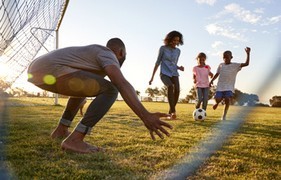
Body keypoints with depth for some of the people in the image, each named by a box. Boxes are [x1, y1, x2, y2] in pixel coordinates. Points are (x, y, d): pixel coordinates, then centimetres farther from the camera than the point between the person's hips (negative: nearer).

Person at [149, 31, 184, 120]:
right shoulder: (163, 48, 1)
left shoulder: (178, 51, 12)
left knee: (177, 89, -21)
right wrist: (152, 76, 1)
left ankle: (170, 112, -6)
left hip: (174, 73, 4)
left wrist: (179, 67, -2)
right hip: (164, 73, -4)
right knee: (170, 86, -32)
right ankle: (173, 112, -35)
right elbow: (158, 62, 3)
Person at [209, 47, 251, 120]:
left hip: (229, 87, -2)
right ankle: (217, 103, 26)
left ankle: (224, 115, -3)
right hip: (220, 87, 2)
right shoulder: (221, 65, 11)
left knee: (227, 100, -20)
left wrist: (248, 54, -19)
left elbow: (246, 64, -8)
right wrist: (212, 80, 2)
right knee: (217, 99, -12)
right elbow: (217, 74, 17)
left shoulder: (235, 65, 2)